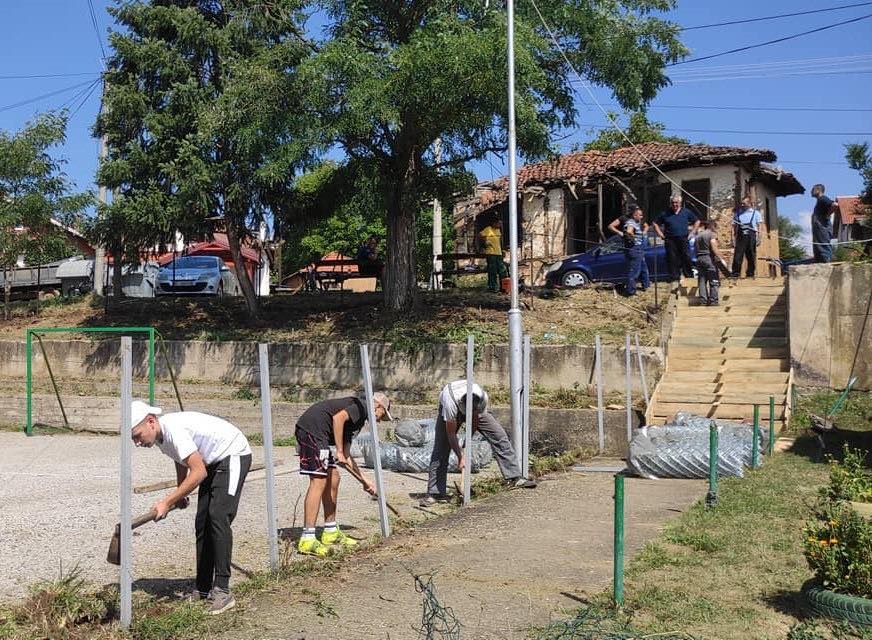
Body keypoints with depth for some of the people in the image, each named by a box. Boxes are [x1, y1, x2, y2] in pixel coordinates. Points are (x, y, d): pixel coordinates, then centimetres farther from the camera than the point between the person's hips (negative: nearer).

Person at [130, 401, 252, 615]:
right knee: (202, 523, 6)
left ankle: (222, 590, -21)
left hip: (233, 455, -10)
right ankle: (203, 589, 14)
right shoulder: (160, 436, -1)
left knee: (218, 516, -21)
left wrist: (167, 502, -26)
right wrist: (180, 495, 22)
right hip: (213, 461, 10)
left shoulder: (174, 430, -31)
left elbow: (199, 473, -31)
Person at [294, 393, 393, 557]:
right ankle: (307, 540, -13)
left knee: (333, 480, 14)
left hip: (320, 436, 10)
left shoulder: (356, 420, 26)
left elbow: (346, 457, 27)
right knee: (319, 482, -13)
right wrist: (339, 451, -15)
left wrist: (364, 480, 28)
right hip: (311, 428, -10)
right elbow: (338, 418, -19)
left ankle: (331, 532, 23)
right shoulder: (361, 407, -1)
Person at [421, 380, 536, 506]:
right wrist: (460, 456, -29)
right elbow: (451, 434, -32)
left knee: (500, 436, -9)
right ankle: (435, 493, -8)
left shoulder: (483, 397, -37)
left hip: (476, 408, 2)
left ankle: (515, 478, -4)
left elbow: (475, 421, -17)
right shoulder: (450, 403, -45)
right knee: (441, 448, -13)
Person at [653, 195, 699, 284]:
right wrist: (661, 234, 4)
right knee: (672, 260, 0)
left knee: (687, 259, -4)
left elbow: (697, 221, 16)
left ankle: (690, 277, 4)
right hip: (670, 241, 0)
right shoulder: (665, 214, 6)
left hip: (683, 240, 0)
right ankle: (674, 278, 8)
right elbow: (655, 224, 14)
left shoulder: (686, 212, 8)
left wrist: (691, 232, 7)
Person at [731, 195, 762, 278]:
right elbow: (734, 226, 14)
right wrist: (733, 238, 4)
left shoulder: (755, 213, 11)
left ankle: (750, 273, 8)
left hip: (751, 235, -1)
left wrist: (759, 238, -5)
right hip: (740, 236, 1)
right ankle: (735, 274, -8)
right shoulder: (738, 213, 15)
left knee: (751, 256, 1)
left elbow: (760, 226, 6)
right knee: (738, 255, -9)